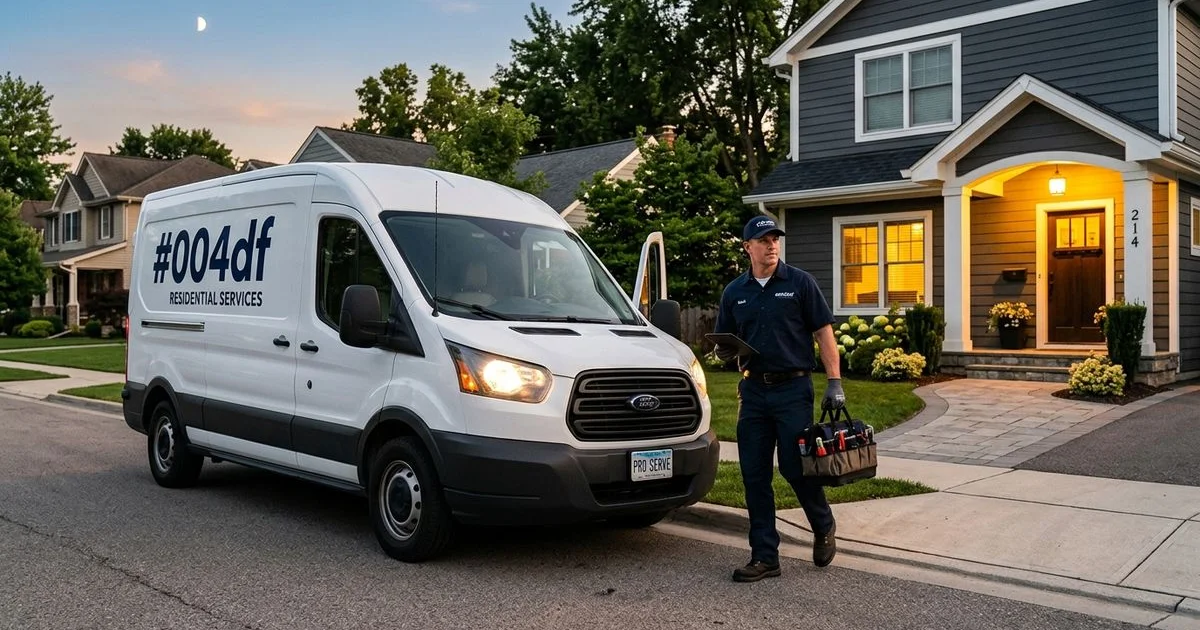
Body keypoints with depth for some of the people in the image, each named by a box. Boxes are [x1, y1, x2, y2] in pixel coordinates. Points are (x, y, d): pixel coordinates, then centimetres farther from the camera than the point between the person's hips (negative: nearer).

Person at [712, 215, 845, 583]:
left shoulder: (800, 282, 0)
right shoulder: (735, 292, 11)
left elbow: (824, 332, -2)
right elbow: (725, 346, 16)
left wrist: (835, 382, -9)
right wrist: (725, 351, -8)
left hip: (793, 389, -4)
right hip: (753, 390, 4)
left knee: (794, 466, -4)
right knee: (754, 476, 3)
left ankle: (824, 528, 26)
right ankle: (764, 556, 12)